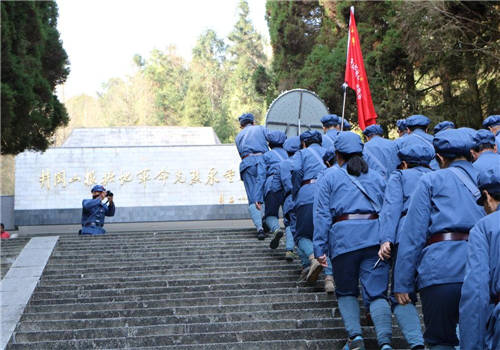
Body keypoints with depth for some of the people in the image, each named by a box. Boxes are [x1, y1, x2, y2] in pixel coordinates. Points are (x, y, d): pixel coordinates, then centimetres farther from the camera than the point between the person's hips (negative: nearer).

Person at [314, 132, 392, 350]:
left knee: (346, 293, 15)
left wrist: (320, 248, 2)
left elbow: (322, 214, 4)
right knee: (377, 293, -1)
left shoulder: (330, 177, 11)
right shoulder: (377, 178, 21)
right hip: (375, 237, 2)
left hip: (343, 238, -2)